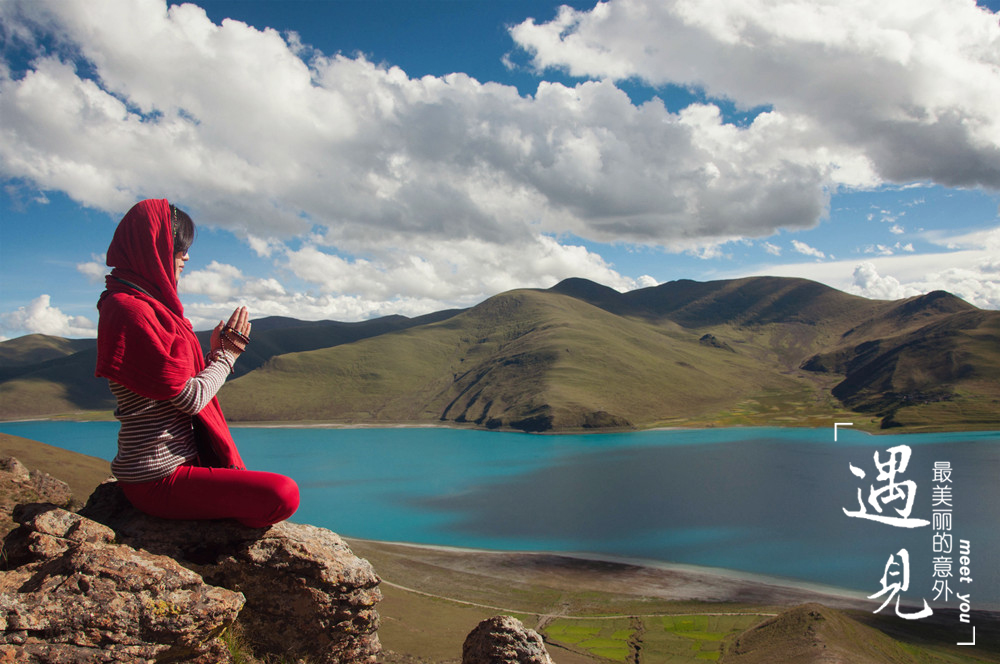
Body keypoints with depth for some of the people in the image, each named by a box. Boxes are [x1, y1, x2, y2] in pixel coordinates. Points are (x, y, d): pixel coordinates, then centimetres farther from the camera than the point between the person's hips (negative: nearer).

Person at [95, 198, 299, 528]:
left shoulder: (148, 305, 13)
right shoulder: (128, 310, -19)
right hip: (157, 479, -10)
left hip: (178, 460, 10)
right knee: (284, 496, -21)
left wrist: (216, 352, 2)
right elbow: (190, 398, -19)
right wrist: (226, 355, -4)